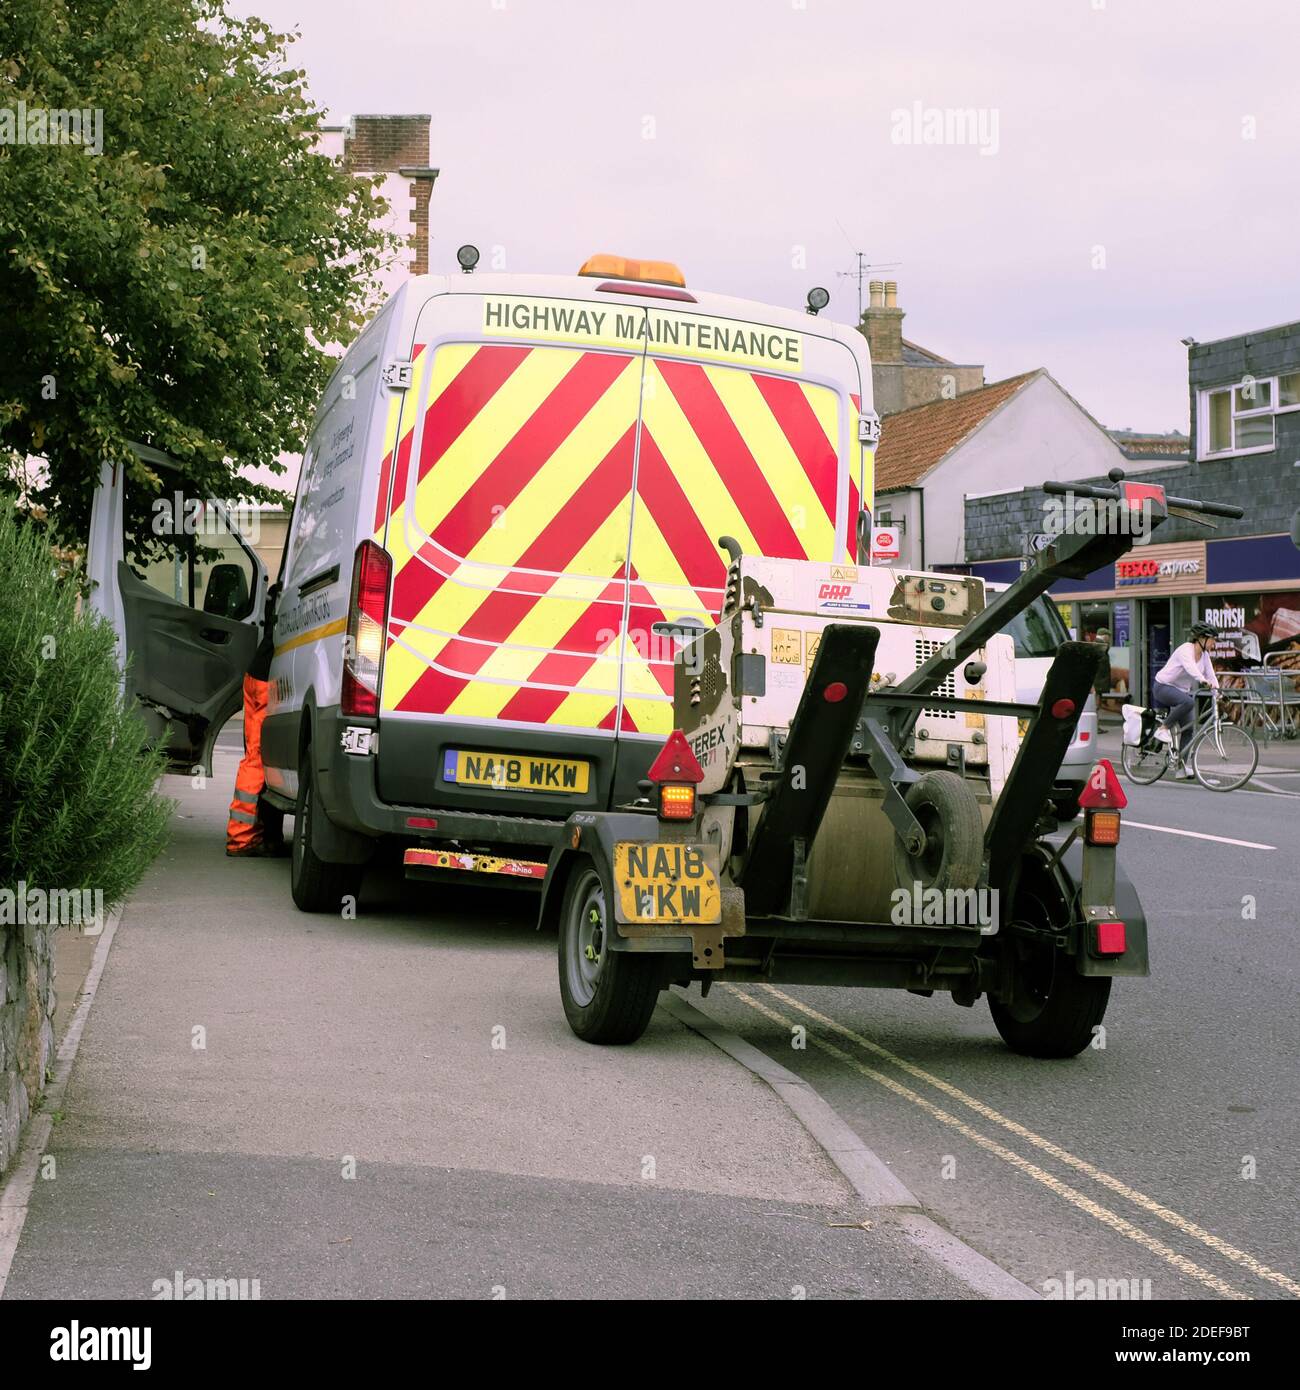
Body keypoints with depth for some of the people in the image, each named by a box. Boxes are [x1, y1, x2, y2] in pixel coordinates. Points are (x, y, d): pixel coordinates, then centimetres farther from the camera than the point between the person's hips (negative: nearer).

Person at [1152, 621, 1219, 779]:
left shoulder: (1204, 655, 3)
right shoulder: (1185, 650, -23)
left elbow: (1210, 674, -2)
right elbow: (1190, 668, -41)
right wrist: (1204, 681, -58)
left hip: (1182, 690, 9)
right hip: (1163, 687, -9)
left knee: (1187, 728, 1)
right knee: (1188, 702, -37)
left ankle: (1182, 767, 4)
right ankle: (1164, 727, -19)